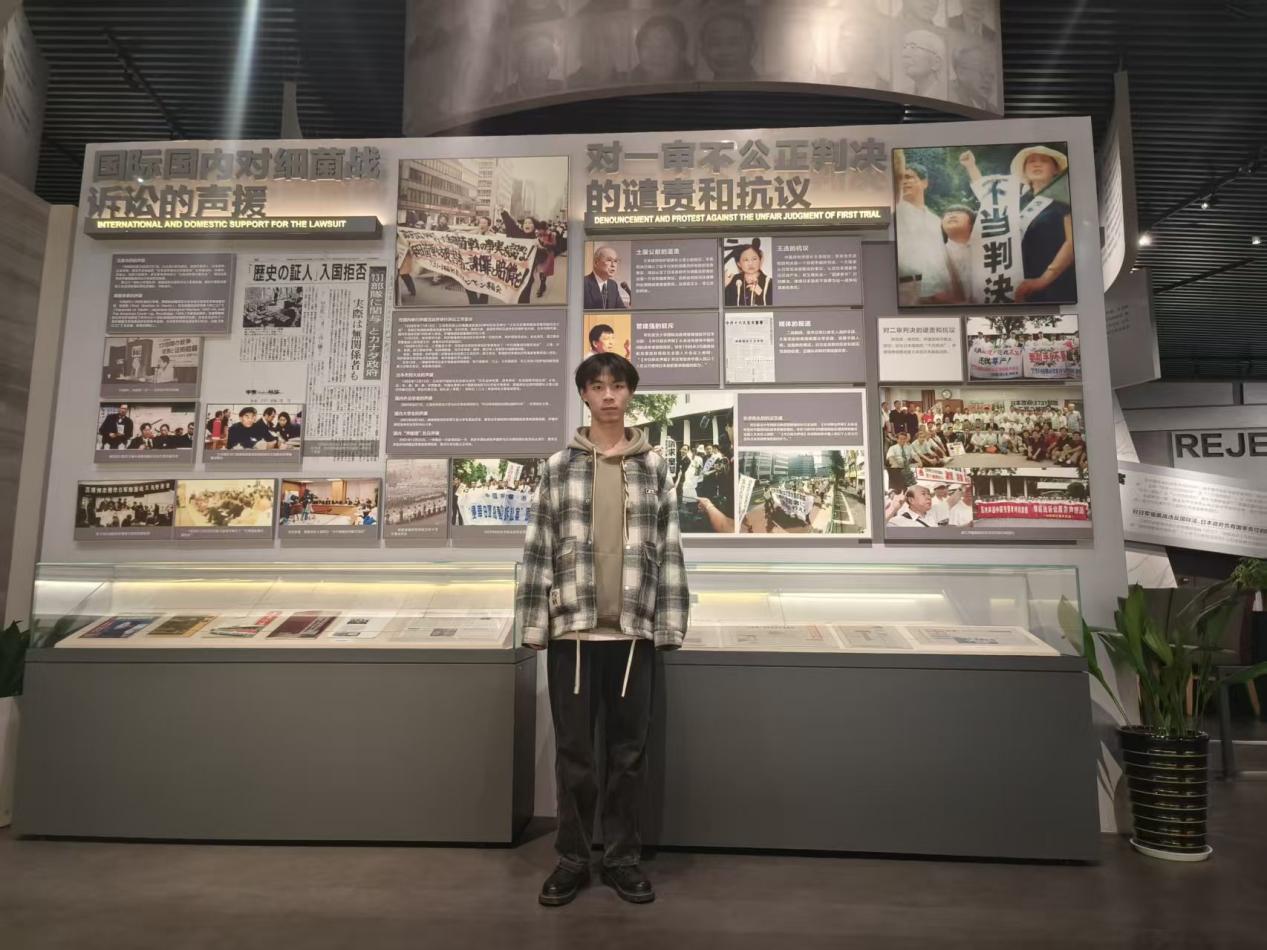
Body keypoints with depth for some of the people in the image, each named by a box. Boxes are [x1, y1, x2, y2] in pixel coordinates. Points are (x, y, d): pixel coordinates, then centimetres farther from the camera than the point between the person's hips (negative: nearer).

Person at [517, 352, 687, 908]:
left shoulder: (652, 466, 5)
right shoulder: (559, 466, 3)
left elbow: (669, 550, 3)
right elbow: (539, 549, 2)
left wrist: (669, 625, -2)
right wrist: (534, 624, -3)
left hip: (633, 632, 0)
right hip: (572, 630, 0)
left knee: (629, 751, 10)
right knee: (573, 751, 10)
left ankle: (623, 858, 27)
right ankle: (572, 859, 26)